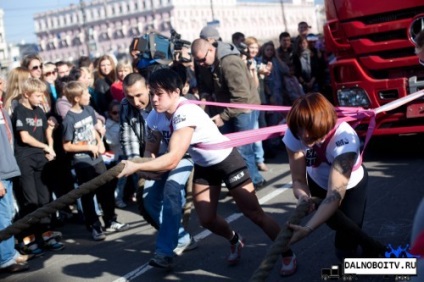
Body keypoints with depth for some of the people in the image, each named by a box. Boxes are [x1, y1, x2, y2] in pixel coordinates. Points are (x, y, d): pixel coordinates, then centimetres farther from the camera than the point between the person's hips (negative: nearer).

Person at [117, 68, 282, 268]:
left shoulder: (185, 113, -35)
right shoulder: (158, 114, -11)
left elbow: (173, 160, -43)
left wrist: (135, 167, -42)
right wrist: (143, 171, -20)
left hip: (227, 160, -7)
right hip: (203, 166, 7)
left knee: (255, 214, -4)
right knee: (206, 220, 4)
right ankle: (235, 241, 35)